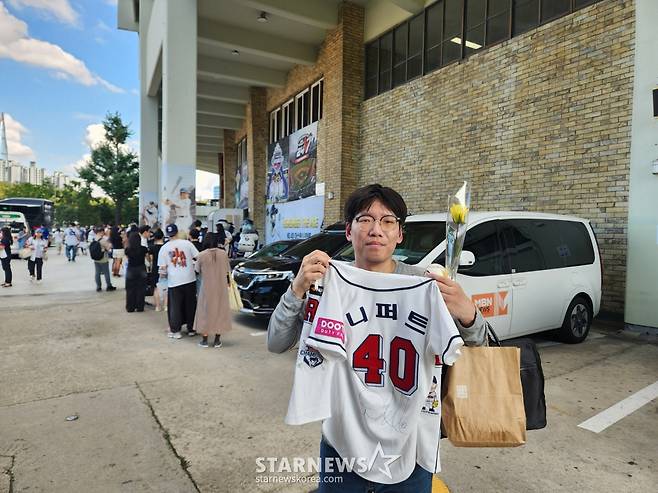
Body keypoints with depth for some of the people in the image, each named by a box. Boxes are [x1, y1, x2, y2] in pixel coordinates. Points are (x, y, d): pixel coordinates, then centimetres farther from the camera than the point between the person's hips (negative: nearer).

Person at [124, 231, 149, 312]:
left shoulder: (127, 250, -12)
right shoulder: (144, 249, -12)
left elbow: (127, 258, 6)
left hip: (130, 271, 0)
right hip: (141, 270, 0)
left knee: (130, 290, 11)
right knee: (140, 290, 9)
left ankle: (130, 308, 17)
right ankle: (139, 307, 13)